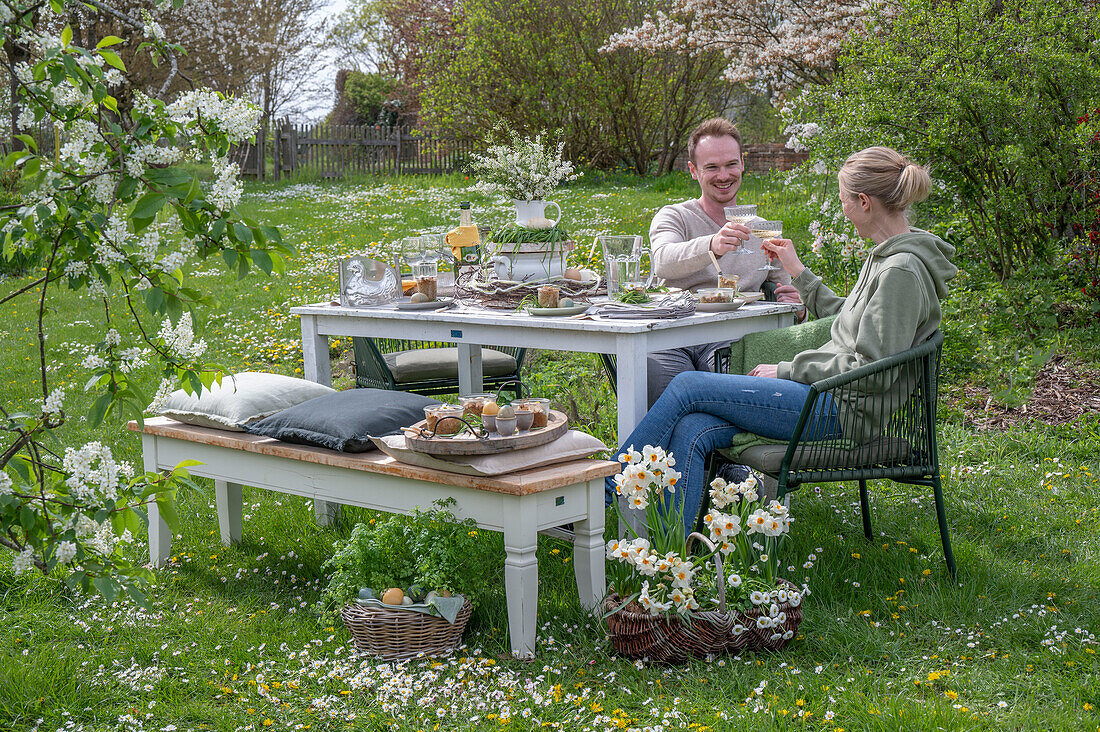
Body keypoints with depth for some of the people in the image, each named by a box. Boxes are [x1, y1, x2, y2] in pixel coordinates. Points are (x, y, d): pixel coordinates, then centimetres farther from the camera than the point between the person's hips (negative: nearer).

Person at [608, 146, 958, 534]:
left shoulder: (902, 270, -16)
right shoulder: (885, 256, 15)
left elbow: (871, 370, -20)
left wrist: (787, 371, -12)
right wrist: (799, 272, 25)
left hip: (844, 413, -9)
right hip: (832, 399, 9)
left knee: (688, 386, -11)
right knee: (690, 432, -10)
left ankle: (604, 486, -2)